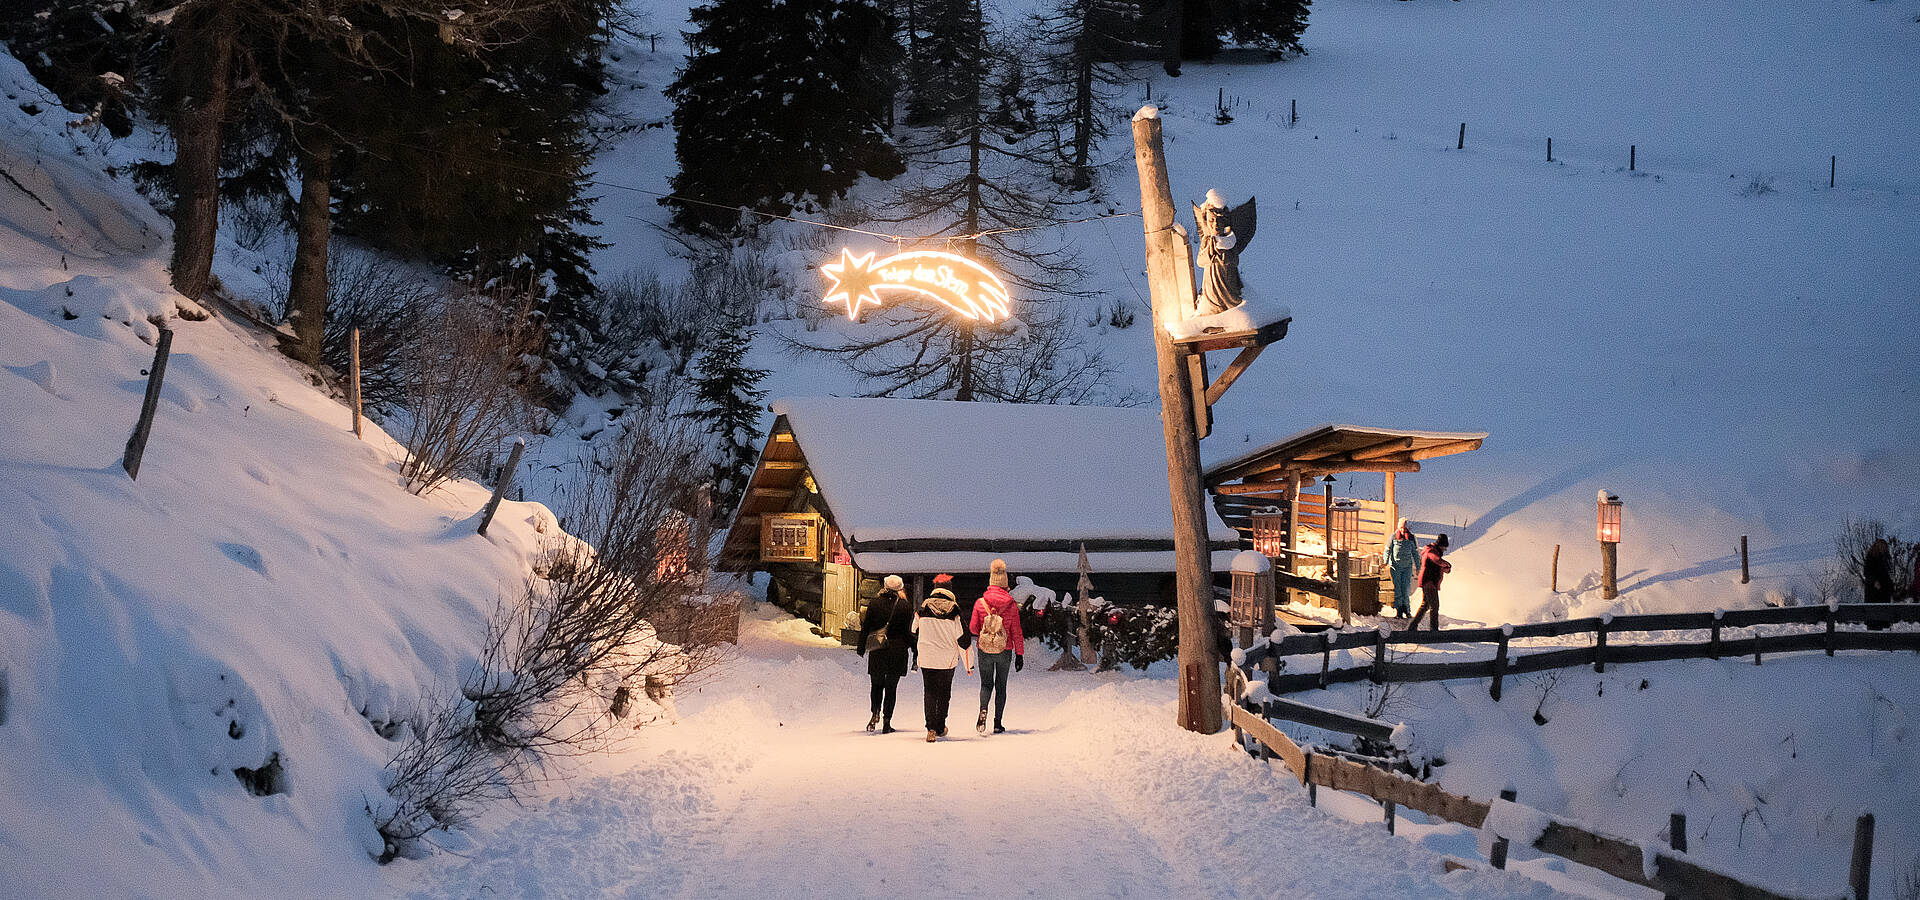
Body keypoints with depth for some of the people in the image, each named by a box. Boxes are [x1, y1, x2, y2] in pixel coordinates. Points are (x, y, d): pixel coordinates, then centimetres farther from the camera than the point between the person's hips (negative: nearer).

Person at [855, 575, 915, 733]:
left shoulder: (874, 604, -1)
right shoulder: (906, 606, -5)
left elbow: (865, 628, 3)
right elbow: (909, 632, -3)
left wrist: (861, 649, 11)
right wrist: (914, 649, 7)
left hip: (876, 652, 1)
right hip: (897, 652, -1)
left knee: (877, 685, 15)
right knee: (891, 687, 6)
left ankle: (876, 713, -8)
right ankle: (886, 722, 4)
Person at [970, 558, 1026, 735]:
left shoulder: (980, 603, -7)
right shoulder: (1012, 605, -7)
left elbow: (973, 628, -1)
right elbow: (1016, 632, -4)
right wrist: (1019, 654, 3)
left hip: (985, 650, 0)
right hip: (1005, 651, 0)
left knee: (986, 683, 13)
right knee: (1001, 686, 12)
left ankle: (983, 709, -16)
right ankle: (997, 723, 11)